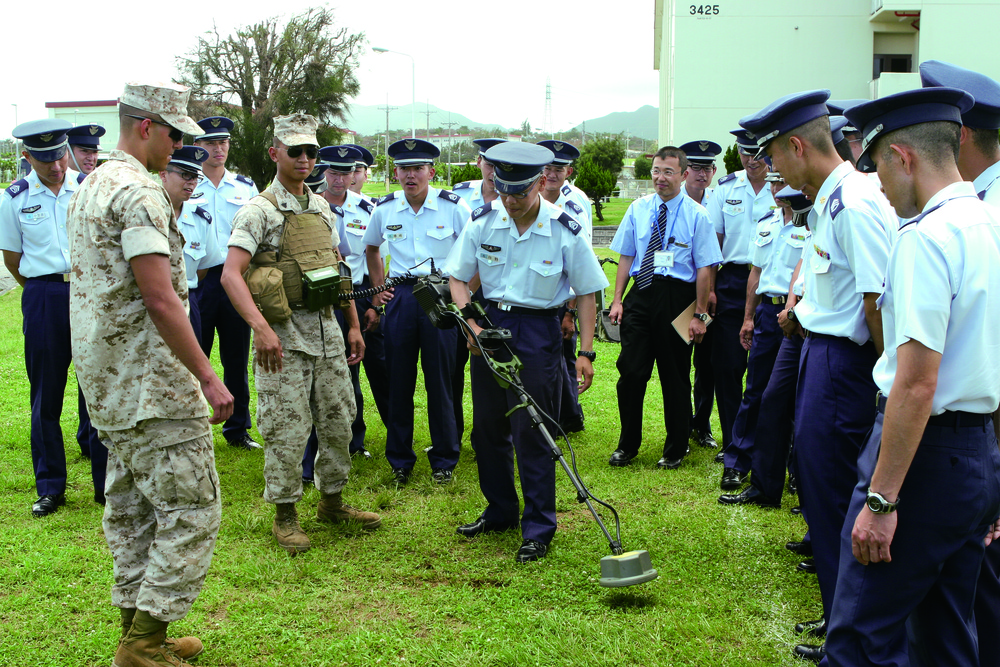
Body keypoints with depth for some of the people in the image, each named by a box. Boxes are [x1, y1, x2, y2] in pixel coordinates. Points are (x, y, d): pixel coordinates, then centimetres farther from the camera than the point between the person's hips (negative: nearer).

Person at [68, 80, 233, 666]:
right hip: (152, 382, -10)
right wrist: (208, 376, -20)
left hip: (108, 381, 11)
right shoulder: (139, 191, -16)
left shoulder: (89, 188, 17)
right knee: (192, 509, -4)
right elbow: (159, 298, -23)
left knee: (132, 508, 16)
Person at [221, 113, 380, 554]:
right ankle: (284, 514, 16)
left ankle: (332, 501, 29)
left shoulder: (322, 207, 12)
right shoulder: (260, 211, -10)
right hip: (284, 334, -6)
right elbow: (231, 274, -20)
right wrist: (260, 328, -33)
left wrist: (353, 324, 16)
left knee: (339, 418, 13)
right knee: (287, 427, -1)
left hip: (326, 327, 7)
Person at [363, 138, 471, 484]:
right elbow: (372, 248, 23)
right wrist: (378, 288, 15)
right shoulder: (385, 209, 5)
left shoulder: (453, 206, -4)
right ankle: (400, 459, 20)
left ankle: (444, 460, 16)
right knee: (400, 380, 6)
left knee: (439, 380, 2)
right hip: (400, 296, 3)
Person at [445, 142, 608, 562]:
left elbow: (587, 292, -3)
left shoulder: (565, 231, -11)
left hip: (538, 331, -4)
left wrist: (586, 352, -6)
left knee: (532, 432, -4)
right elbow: (458, 278, 5)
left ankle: (538, 530, 9)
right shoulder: (482, 221, -3)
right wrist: (471, 323, -11)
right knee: (487, 425, 12)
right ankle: (500, 512, 31)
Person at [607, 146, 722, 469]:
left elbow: (704, 268, -5)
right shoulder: (638, 209, 7)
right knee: (630, 370, -1)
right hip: (640, 294, 2)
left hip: (677, 297, -2)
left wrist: (699, 315, -8)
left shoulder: (696, 215, -3)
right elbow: (626, 257, 11)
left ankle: (675, 449, 26)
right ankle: (627, 445, 18)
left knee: (675, 376, 9)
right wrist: (617, 300, 3)